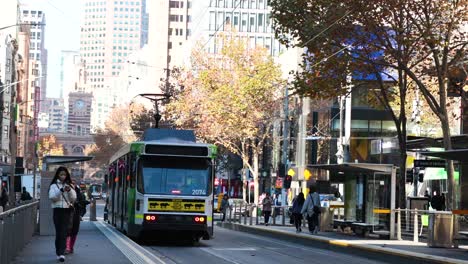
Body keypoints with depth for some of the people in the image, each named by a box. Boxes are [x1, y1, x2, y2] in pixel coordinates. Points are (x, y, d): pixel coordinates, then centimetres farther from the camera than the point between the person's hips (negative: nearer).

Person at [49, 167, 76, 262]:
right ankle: (59, 253, 6)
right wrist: (61, 190, -20)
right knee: (59, 232, -3)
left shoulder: (69, 185, 12)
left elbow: (74, 198, 5)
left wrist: (69, 190, -13)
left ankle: (61, 253, -11)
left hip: (67, 210, 1)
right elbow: (52, 197, -8)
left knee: (64, 232, -7)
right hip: (58, 210, -1)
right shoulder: (54, 185, 5)